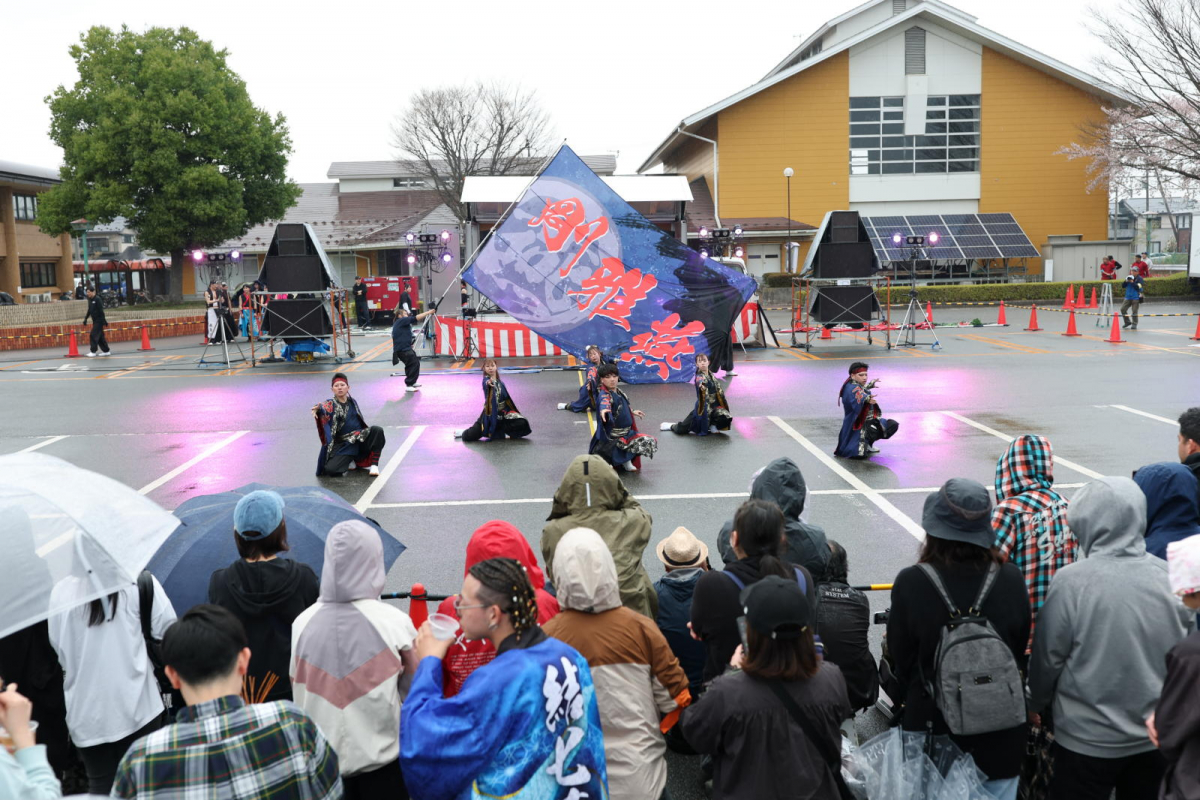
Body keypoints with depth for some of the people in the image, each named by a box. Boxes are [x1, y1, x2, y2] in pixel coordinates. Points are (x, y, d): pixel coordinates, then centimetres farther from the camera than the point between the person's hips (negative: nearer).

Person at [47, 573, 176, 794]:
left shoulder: (60, 591, -5)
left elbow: (57, 645, 2)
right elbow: (168, 632, -10)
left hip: (86, 712, 2)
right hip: (137, 706, -2)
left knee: (100, 785, 13)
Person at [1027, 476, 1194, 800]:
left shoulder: (1072, 581, -21)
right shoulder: (1169, 576, -8)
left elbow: (1048, 657, -12)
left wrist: (1036, 703, 6)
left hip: (1089, 739, -4)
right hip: (1158, 736, 4)